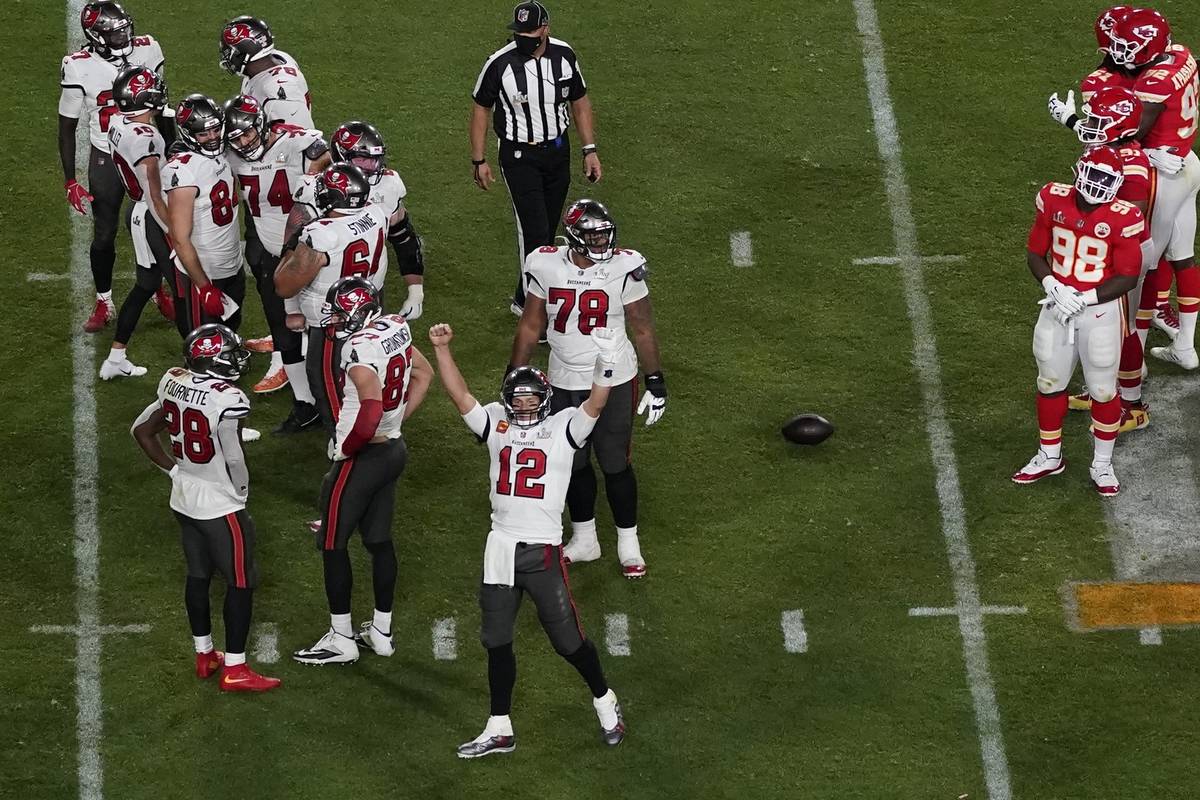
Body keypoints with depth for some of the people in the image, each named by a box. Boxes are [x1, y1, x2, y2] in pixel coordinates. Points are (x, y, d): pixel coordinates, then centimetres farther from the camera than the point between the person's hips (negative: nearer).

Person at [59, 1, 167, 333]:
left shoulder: (146, 51, -10)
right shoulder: (80, 68, -18)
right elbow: (67, 128, -7)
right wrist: (70, 182, -9)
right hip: (106, 161, -2)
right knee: (104, 236, 5)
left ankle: (161, 292, 32)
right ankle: (104, 304, 23)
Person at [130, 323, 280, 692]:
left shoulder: (174, 384, -4)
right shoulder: (226, 401, -26)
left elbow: (141, 430, 6)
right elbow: (234, 459, -20)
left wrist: (173, 468, 12)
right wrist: (242, 491, 0)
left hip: (184, 499, 7)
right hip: (220, 505, -7)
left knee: (198, 575, 21)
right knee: (241, 582, 5)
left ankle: (204, 654, 33)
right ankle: (234, 670, 9)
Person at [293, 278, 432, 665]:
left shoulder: (360, 350, -26)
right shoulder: (396, 329, 1)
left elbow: (370, 413, -35)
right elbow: (424, 374, 17)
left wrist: (346, 449, -18)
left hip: (362, 458, -9)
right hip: (393, 449, 9)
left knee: (332, 544, 4)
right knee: (379, 540, 18)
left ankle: (341, 639, 10)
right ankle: (381, 631, 26)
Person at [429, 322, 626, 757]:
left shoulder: (563, 427, -2)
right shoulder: (496, 422, 7)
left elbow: (595, 405, -18)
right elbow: (459, 395, -1)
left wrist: (606, 366, -35)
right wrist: (442, 349, -12)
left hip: (544, 550, -4)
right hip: (501, 547, 4)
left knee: (567, 638, 4)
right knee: (497, 640, 10)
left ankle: (604, 701, 28)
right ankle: (499, 729, 20)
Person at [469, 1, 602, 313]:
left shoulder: (564, 56, -6)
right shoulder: (500, 64, -18)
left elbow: (580, 103, 7)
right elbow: (481, 109, -5)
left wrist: (589, 150, 6)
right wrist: (479, 161, -2)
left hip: (558, 150, 5)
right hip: (520, 156, -5)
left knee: (548, 229, 11)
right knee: (534, 231, -10)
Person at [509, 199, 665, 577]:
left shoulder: (624, 269, -14)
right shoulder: (546, 266, -8)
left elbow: (643, 330, -4)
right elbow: (531, 326, 4)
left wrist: (656, 382, -2)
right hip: (564, 382, 3)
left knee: (615, 464, 5)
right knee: (573, 463, 15)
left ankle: (628, 543, 23)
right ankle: (584, 539, 33)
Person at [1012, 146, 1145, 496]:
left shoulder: (1122, 219, -17)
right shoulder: (1054, 201, -7)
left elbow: (1127, 277, -13)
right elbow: (1035, 253, 2)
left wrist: (1083, 299, -20)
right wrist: (1053, 287, -16)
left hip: (1100, 311, -3)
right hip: (1057, 307, 3)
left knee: (1103, 389, 7)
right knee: (1050, 382, 15)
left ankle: (1102, 464, 24)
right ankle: (1049, 457, 33)